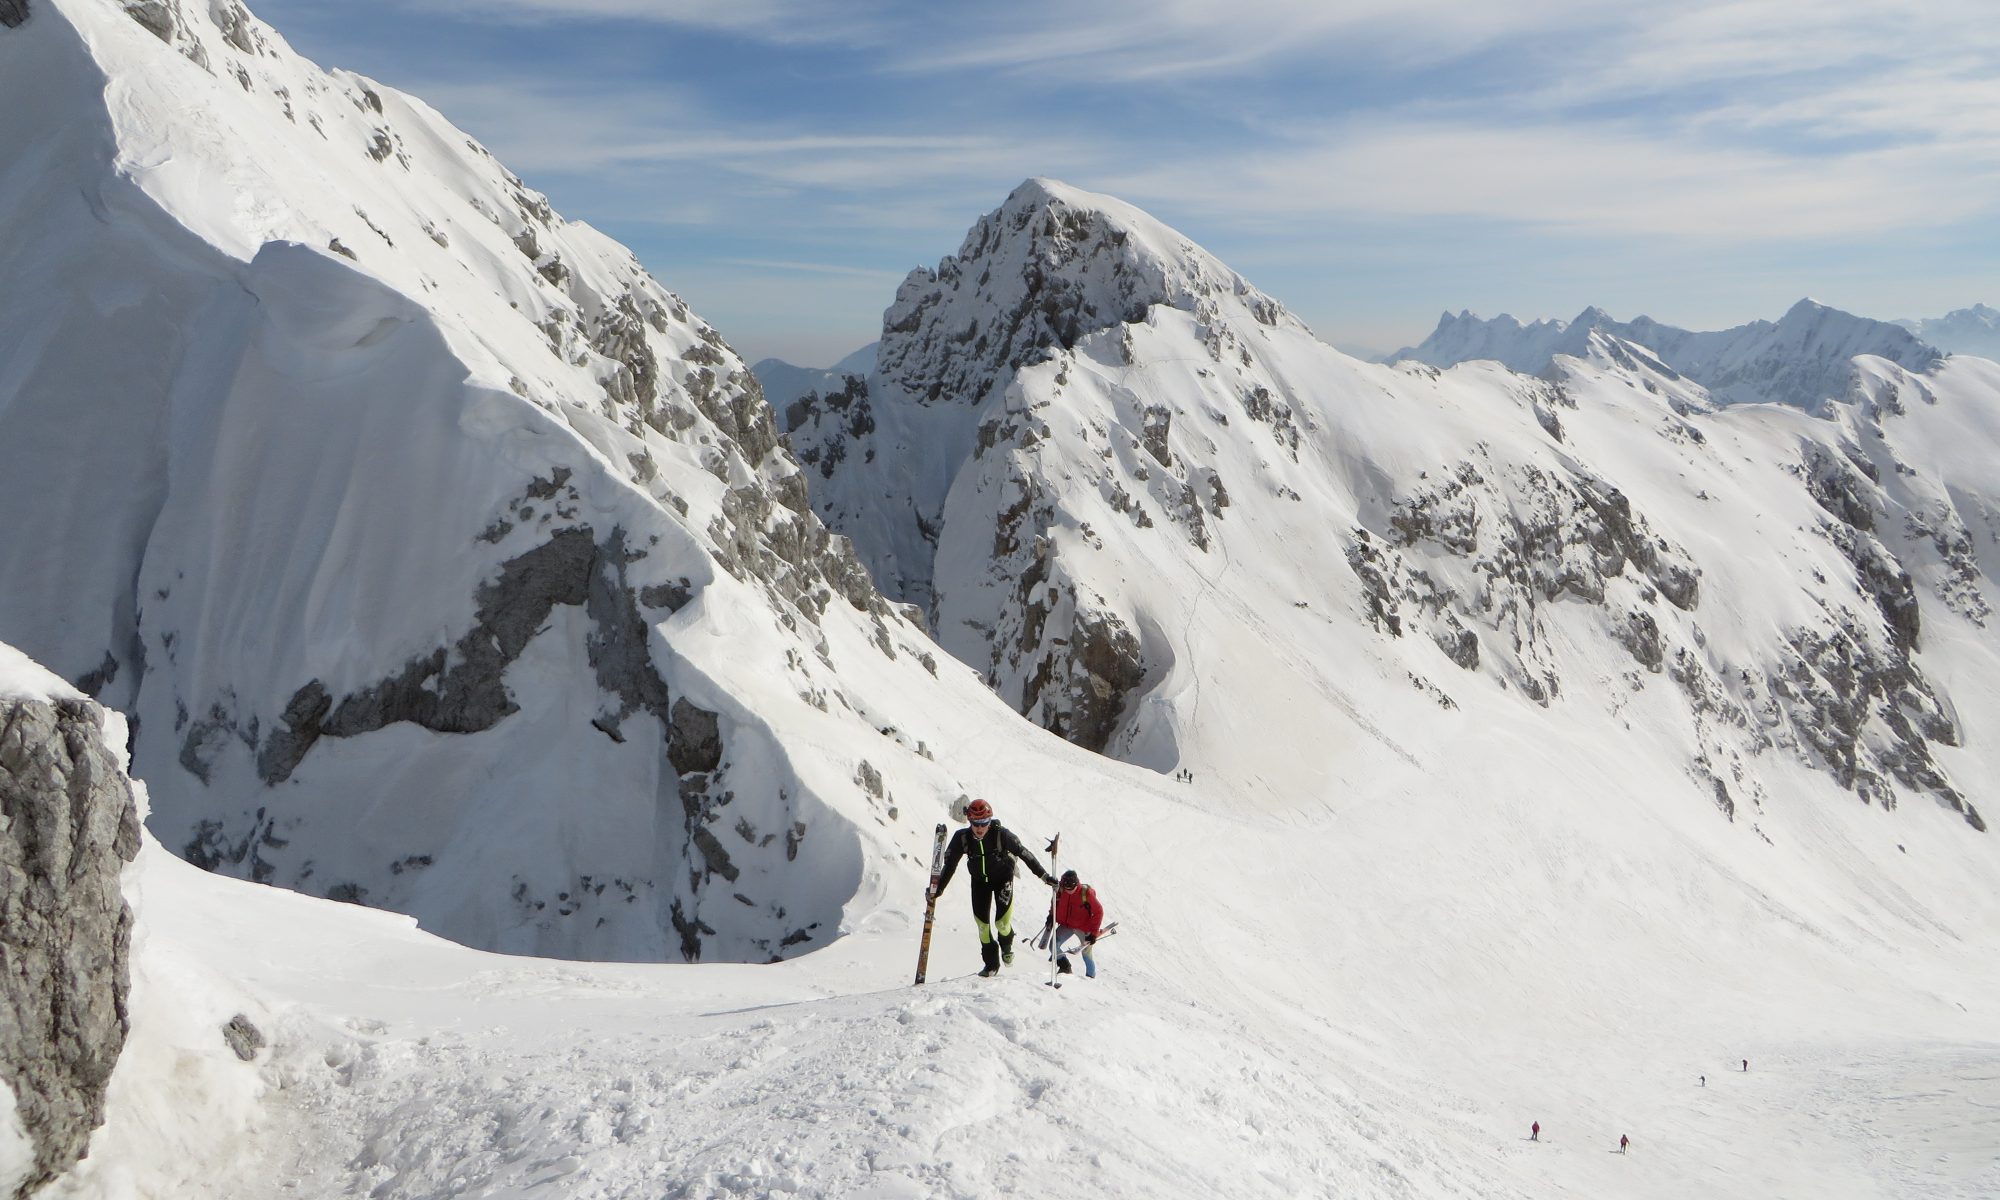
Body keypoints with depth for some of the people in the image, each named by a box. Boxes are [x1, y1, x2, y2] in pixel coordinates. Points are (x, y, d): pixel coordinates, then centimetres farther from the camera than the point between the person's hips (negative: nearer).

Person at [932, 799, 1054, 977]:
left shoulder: (1001, 834, -29)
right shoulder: (962, 838, -23)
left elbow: (1023, 853, -21)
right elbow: (949, 864, -12)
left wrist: (1044, 875, -21)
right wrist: (938, 888, -17)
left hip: (1002, 877, -2)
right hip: (979, 880, 2)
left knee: (1002, 922, -12)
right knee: (982, 923, 1)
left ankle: (1006, 945, 25)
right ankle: (991, 964, 21)